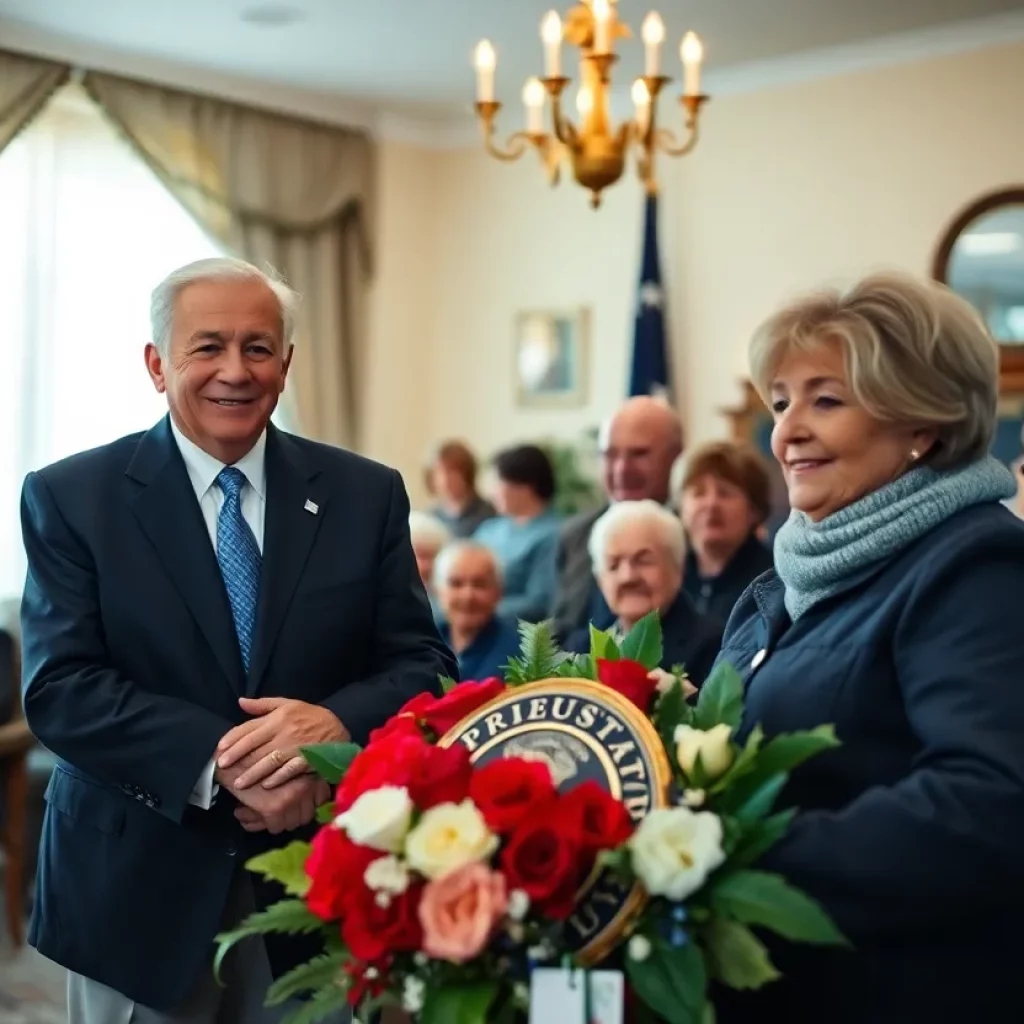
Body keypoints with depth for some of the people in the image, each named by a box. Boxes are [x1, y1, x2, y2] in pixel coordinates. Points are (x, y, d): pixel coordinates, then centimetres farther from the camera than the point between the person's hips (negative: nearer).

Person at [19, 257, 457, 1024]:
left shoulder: (367, 495, 2)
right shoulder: (70, 497, -3)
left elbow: (423, 664, 0)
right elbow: (59, 688, -10)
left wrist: (338, 722, -21)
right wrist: (217, 761, -24)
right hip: (138, 889, -1)